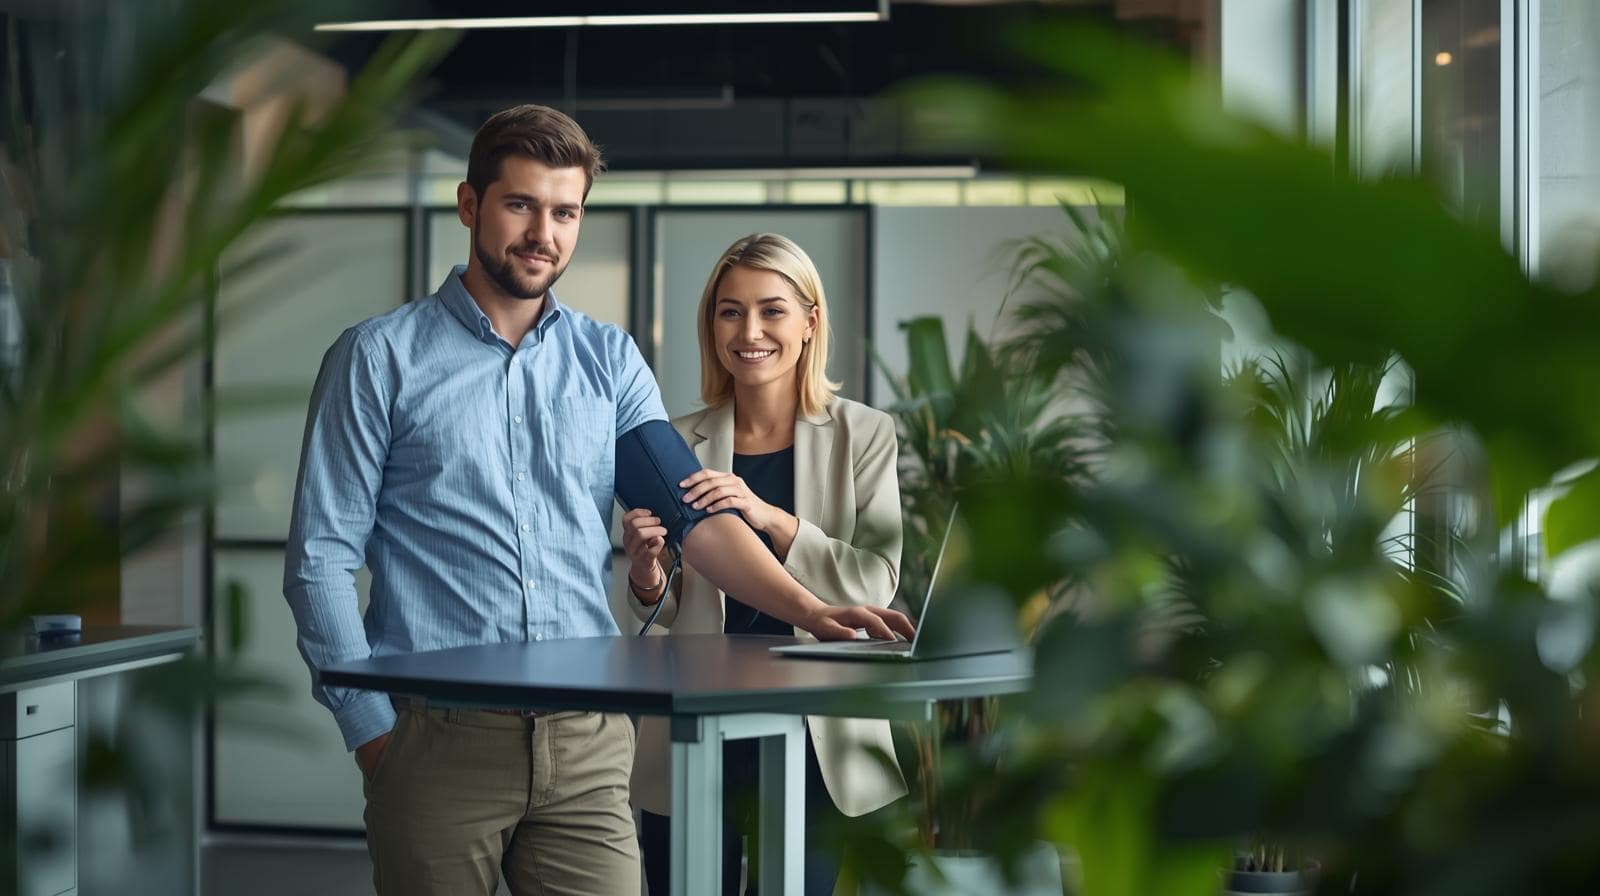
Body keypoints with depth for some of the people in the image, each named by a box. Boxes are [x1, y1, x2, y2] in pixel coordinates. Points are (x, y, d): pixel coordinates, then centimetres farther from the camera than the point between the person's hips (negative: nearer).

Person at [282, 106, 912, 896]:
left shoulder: (610, 361, 12)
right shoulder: (380, 358, 2)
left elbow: (692, 512, 3)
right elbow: (321, 555, 0)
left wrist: (810, 611, -13)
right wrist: (370, 726, -8)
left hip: (589, 742, 3)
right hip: (439, 735, -2)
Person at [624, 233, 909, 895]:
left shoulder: (864, 435, 2)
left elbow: (876, 584, -7)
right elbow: (664, 615, 9)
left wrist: (770, 517, -19)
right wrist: (646, 578, -13)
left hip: (816, 735, -1)